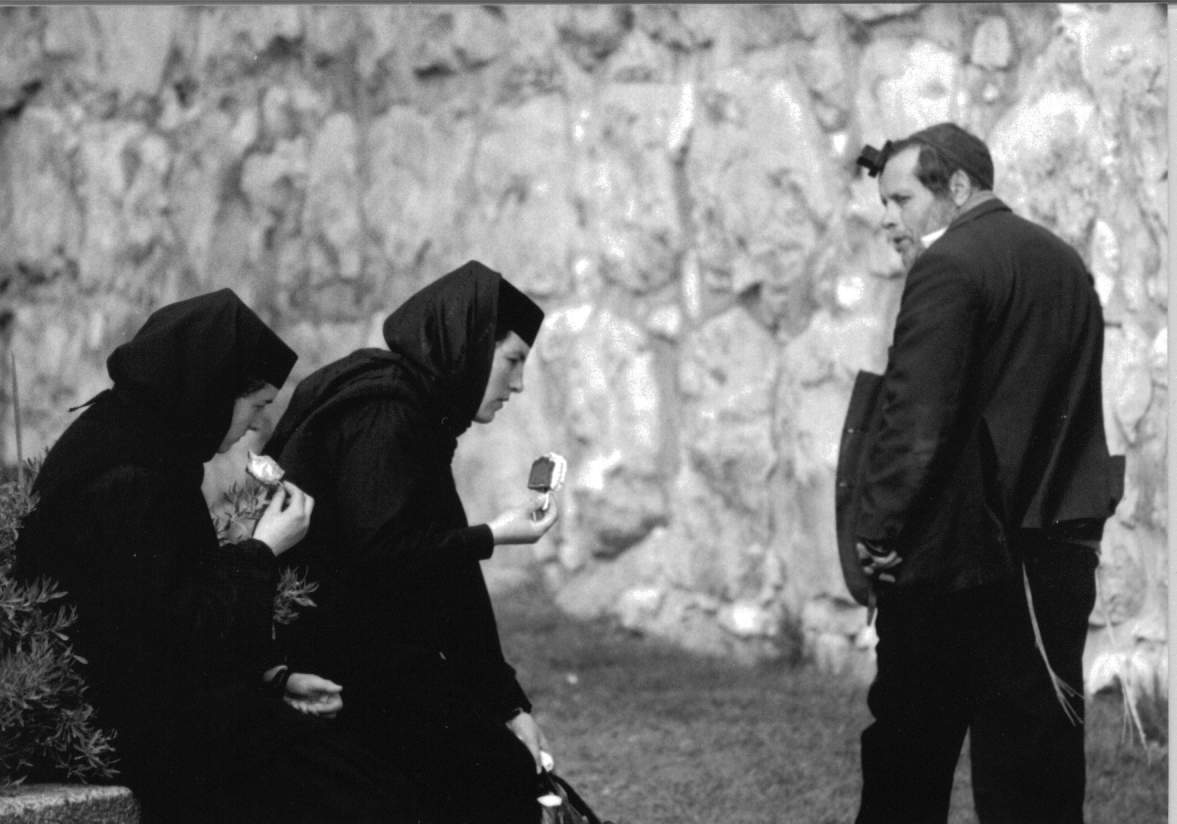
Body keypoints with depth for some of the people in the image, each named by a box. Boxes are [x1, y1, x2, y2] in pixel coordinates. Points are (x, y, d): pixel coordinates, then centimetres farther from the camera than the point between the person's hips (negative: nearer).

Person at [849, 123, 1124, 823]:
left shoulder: (949, 267, -11)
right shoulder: (1066, 266, 15)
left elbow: (916, 417, -18)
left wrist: (879, 529, -12)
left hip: (958, 557, -7)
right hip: (1060, 556, 7)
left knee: (907, 767, 4)